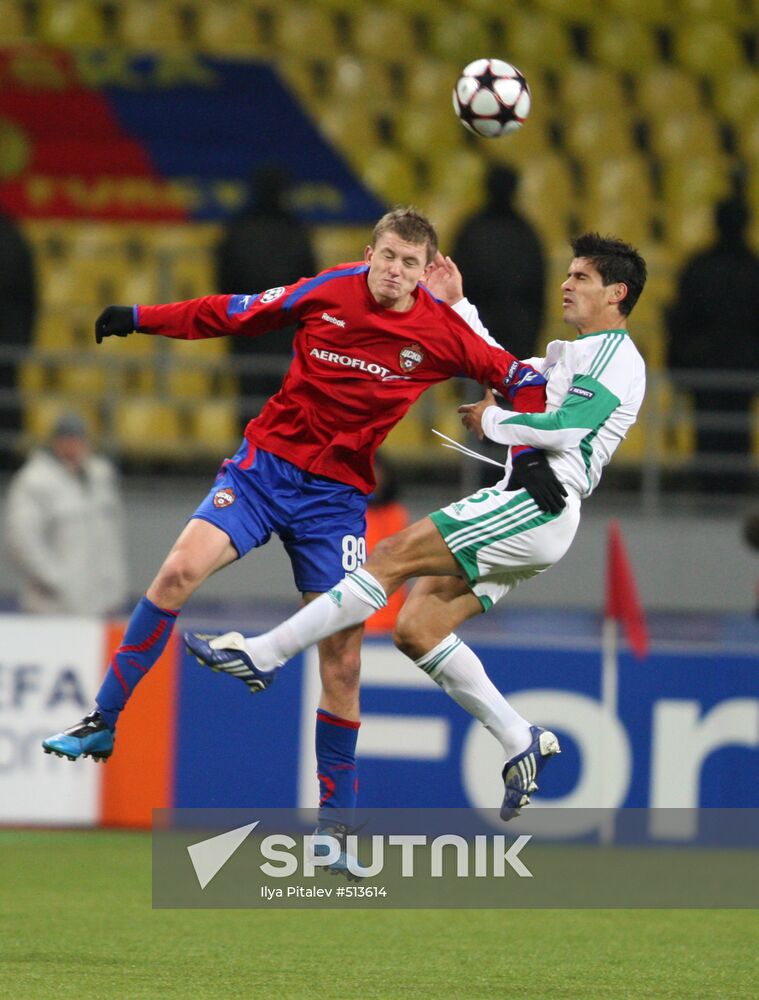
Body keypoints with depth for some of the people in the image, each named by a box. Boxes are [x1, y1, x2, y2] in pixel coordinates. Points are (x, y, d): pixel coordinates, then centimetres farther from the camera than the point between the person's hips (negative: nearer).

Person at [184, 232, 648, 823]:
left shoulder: (614, 356, -4)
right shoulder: (572, 355, 28)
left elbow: (563, 429, -17)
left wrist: (491, 421, -4)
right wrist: (458, 304, 35)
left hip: (539, 506, -10)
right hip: (523, 510, 10)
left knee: (394, 556, -16)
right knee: (416, 630, 1)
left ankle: (263, 654, -17)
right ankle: (523, 744, 5)